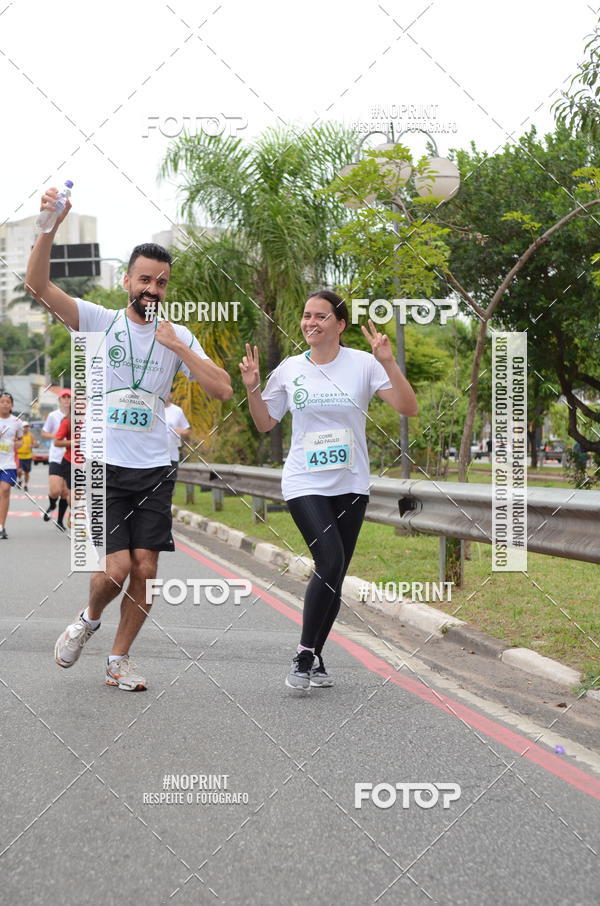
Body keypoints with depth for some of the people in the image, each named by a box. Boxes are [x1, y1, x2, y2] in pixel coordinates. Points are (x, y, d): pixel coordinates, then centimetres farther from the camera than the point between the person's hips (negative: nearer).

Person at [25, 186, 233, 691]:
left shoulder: (179, 337, 8)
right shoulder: (100, 321, 1)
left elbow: (223, 391, -2)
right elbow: (38, 284, -13)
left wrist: (178, 347, -10)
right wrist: (51, 225, -26)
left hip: (155, 471, 3)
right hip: (104, 466, -3)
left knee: (145, 570, 0)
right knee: (117, 567, -12)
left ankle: (119, 659, 17)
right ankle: (89, 619, 21)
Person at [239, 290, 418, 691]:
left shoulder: (363, 364, -3)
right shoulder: (289, 370, 3)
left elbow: (409, 408, -9)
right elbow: (265, 423, 13)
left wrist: (388, 363, -21)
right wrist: (252, 387, -4)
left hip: (351, 486, 1)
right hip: (305, 484, -1)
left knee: (335, 576, 5)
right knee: (330, 561, -20)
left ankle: (313, 659, 20)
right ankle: (304, 655, -7)